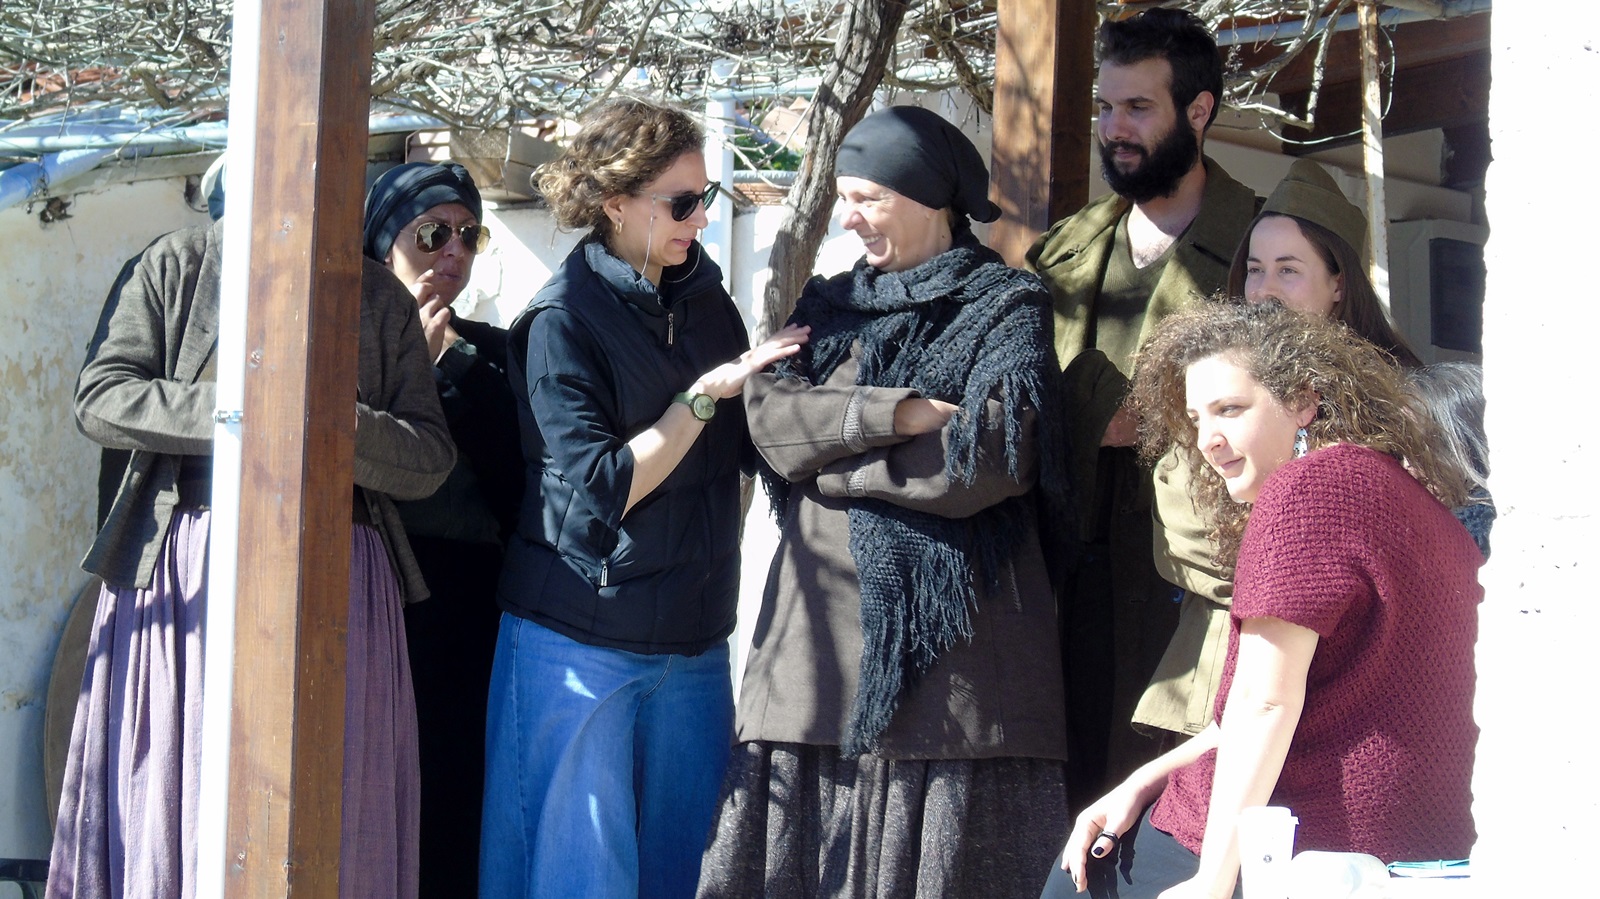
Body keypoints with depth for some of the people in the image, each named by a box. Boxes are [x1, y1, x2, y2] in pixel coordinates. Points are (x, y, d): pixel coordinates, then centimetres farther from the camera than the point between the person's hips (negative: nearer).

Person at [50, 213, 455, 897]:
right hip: (185, 574, -1)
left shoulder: (381, 297, 12)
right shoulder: (174, 266, 7)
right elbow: (99, 398, -4)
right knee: (174, 805, -1)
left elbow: (430, 460, 5)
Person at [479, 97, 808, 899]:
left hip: (693, 644, 6)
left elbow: (743, 449, 16)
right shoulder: (563, 321, -11)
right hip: (585, 648, -6)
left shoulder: (705, 302, 8)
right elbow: (596, 493, -18)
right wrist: (707, 394, -17)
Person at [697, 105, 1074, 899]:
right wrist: (897, 414, -12)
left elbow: (986, 459, -13)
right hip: (822, 635, 5)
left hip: (947, 647, -4)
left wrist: (825, 454, -4)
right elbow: (769, 414, 1)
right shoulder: (829, 304, 18)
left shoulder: (1005, 310, 2)